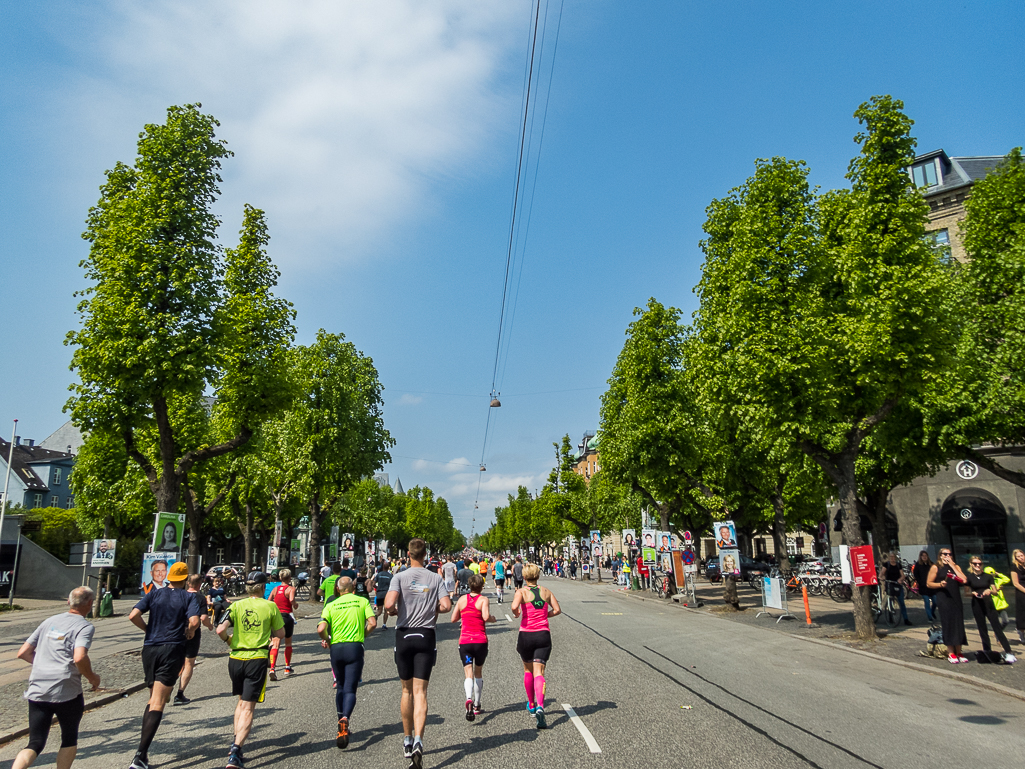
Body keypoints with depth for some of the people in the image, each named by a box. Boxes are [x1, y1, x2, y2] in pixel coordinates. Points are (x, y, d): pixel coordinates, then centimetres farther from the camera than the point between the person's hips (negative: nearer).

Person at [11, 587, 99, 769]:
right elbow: (80, 658, -22)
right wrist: (92, 678, -4)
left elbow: (23, 653, 16)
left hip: (36, 691, 5)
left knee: (35, 744, 8)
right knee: (69, 740, 17)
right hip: (66, 692, -5)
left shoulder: (49, 622, 14)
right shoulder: (85, 626, -7)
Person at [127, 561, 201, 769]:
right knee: (158, 704, -4)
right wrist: (190, 632, 5)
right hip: (172, 650, -4)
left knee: (153, 698, 22)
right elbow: (194, 621, -17)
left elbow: (133, 616, -5)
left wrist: (148, 629, 11)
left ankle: (143, 742, 15)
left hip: (150, 649, 4)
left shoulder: (154, 594, 8)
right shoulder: (189, 597, -1)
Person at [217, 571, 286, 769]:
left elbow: (220, 629, -10)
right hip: (257, 659, -3)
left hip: (236, 658, 3)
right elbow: (280, 634, 2)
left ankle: (235, 740, 22)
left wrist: (228, 640, 10)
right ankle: (236, 751, -12)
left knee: (241, 701, 25)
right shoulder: (270, 607, -3)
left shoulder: (236, 606, 0)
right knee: (248, 707, 0)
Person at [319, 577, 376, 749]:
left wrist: (326, 639, 13)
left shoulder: (331, 605, 6)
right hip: (355, 647, -2)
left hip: (336, 648, 2)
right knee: (350, 689, -1)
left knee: (340, 687, 20)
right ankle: (345, 719, -27)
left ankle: (341, 723, 22)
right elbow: (372, 623, -5)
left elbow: (321, 629, -7)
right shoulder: (363, 601, 6)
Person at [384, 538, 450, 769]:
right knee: (420, 692, -1)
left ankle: (407, 741, 26)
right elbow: (446, 605, -7)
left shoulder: (400, 577, -5)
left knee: (407, 690, 15)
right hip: (426, 636, 0)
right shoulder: (435, 579, 1)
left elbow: (389, 604, -19)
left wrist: (393, 611, 3)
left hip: (404, 635, 0)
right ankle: (418, 741, -16)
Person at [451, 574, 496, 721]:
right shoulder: (483, 599, -4)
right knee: (478, 673, 17)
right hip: (480, 641, -1)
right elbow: (486, 617, -19)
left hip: (464, 641, 1)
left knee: (469, 674, -3)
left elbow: (453, 618, 10)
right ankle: (477, 706, 24)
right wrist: (493, 619, 1)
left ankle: (469, 699, -30)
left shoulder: (462, 599, 5)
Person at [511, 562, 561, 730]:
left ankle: (531, 705, 34)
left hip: (526, 634, -1)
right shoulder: (546, 591, 6)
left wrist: (516, 614, -1)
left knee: (528, 670, 21)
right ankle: (540, 706, -26)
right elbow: (557, 610, 6)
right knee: (539, 673, -3)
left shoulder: (522, 591, -5)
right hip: (543, 634, 1)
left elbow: (514, 606, -22)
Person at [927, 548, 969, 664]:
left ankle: (958, 652, 13)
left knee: (959, 624, 4)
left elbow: (963, 580, -3)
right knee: (948, 624, -4)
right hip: (943, 599, -4)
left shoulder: (956, 566, 13)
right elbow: (929, 583, 0)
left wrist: (952, 566, -4)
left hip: (956, 598, 4)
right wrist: (940, 584, -17)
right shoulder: (936, 567, 2)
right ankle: (951, 653, 1)